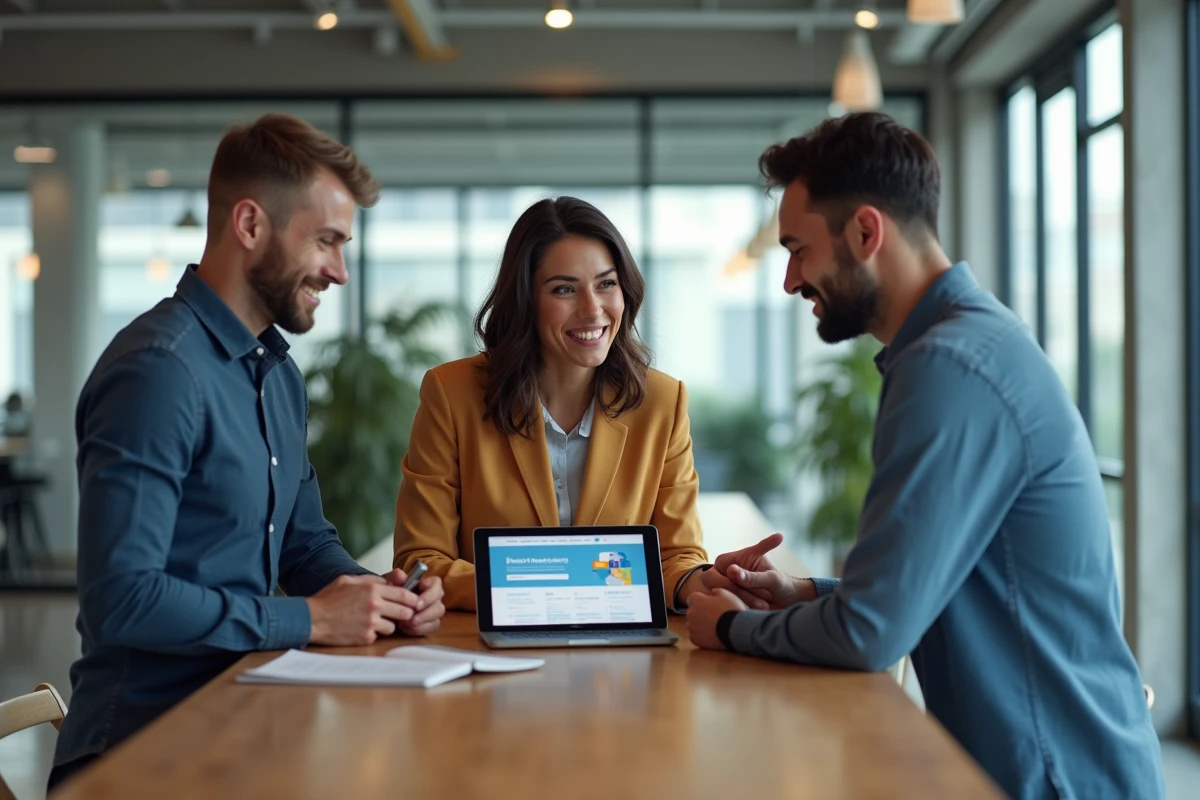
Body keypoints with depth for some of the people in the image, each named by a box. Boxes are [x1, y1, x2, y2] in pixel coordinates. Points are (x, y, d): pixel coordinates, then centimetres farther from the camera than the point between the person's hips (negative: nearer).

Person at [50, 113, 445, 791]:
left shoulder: (279, 371, 13)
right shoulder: (159, 371, -17)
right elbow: (121, 598, -23)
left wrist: (378, 594, 1)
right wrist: (308, 619, -17)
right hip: (143, 743, -8)